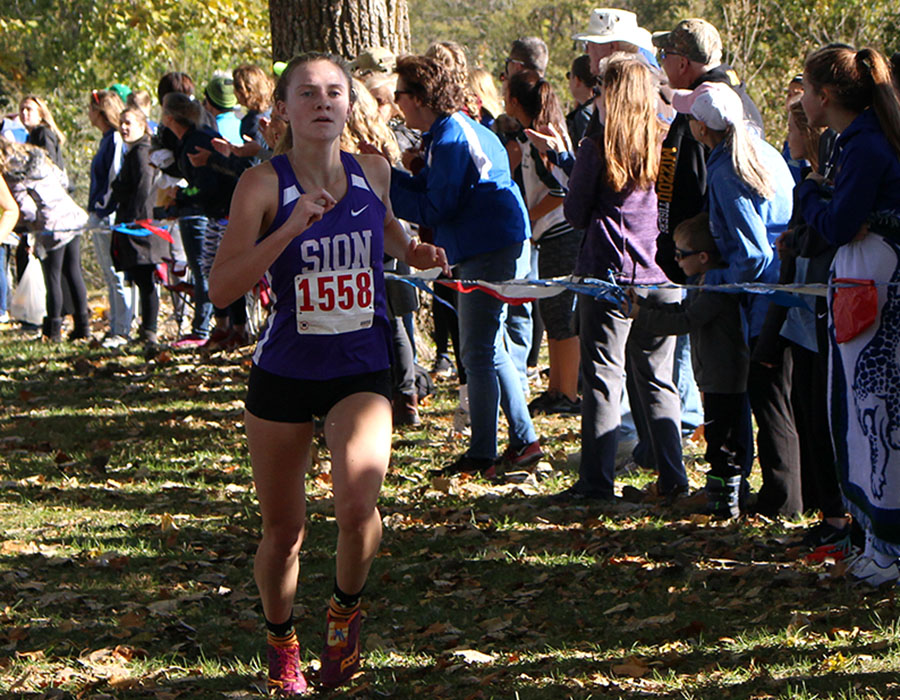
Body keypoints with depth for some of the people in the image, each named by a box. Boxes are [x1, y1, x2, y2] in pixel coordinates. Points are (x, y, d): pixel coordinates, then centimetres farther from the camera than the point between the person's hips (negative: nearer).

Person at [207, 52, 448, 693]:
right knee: (283, 530, 9)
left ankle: (346, 611, 7)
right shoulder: (264, 184, -10)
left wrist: (412, 250, 5)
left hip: (362, 368, 1)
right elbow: (222, 288, -19)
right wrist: (292, 228, -27)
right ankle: (281, 640, 37)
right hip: (285, 370, -1)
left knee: (358, 505, -23)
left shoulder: (372, 171, 1)